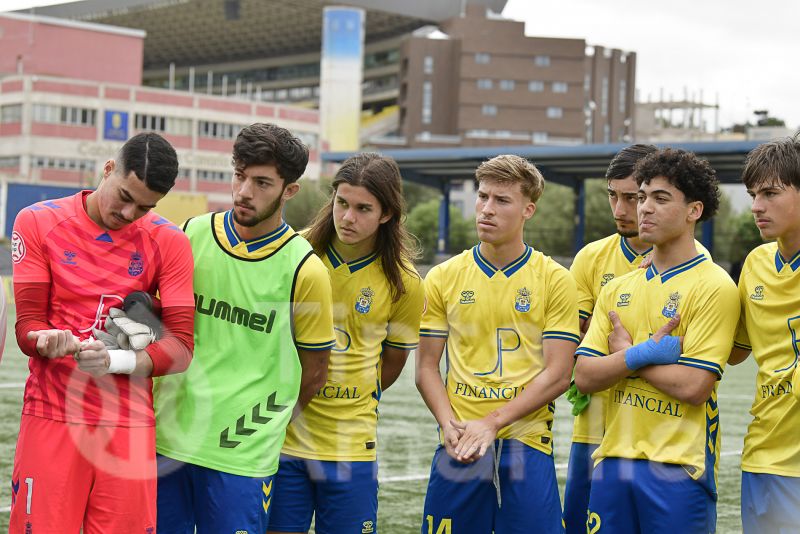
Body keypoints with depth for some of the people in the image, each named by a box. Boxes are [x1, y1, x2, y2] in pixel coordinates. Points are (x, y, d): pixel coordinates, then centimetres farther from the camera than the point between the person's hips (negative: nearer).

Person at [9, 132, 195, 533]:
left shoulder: (168, 242, 3)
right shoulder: (37, 222, 2)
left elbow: (181, 347, -3)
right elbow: (27, 326, -1)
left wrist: (115, 360, -21)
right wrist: (49, 342, -25)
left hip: (129, 426, 1)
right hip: (52, 420, -1)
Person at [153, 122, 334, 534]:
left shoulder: (304, 269, -8)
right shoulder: (190, 235, 3)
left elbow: (312, 375, 1)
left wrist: (260, 425, 6)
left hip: (242, 455, -3)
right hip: (166, 437, 4)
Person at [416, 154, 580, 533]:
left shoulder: (555, 281, 0)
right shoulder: (443, 278, 7)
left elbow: (557, 375, -4)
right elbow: (426, 367, 8)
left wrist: (491, 423, -12)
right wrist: (449, 424, -9)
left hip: (526, 445, -2)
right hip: (458, 447, 2)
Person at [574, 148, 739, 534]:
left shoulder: (714, 287, -7)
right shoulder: (616, 290, 12)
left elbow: (693, 386, -16)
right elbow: (585, 376, 3)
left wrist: (624, 351, -4)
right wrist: (644, 353, -13)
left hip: (678, 465, -5)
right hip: (613, 457, 5)